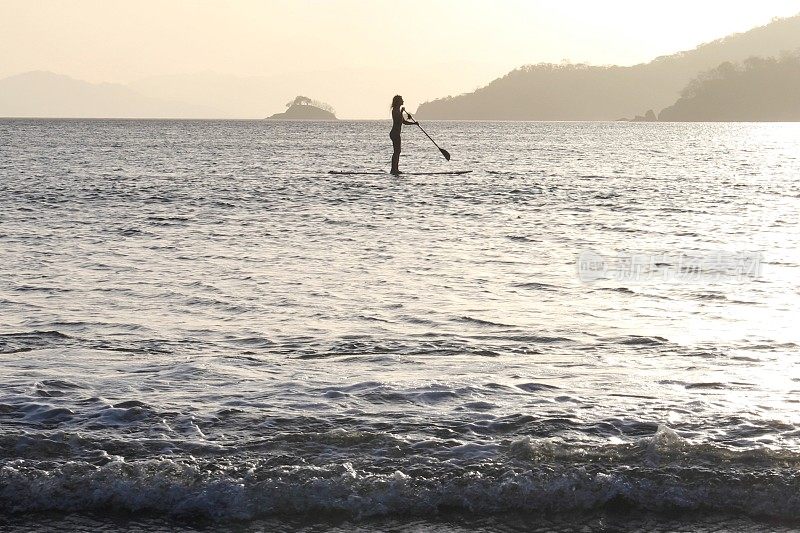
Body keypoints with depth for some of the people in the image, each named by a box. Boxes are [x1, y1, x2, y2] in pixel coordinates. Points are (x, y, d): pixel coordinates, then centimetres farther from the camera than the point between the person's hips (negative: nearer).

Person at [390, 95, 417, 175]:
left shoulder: (398, 110, 18)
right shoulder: (395, 110, -12)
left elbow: (404, 122, 21)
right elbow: (399, 120, -25)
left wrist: (414, 123, 11)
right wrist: (401, 112, -24)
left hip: (396, 133, 10)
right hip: (395, 133, -10)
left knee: (397, 151, 12)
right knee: (396, 151, -11)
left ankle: (396, 169, 16)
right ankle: (394, 169, -11)